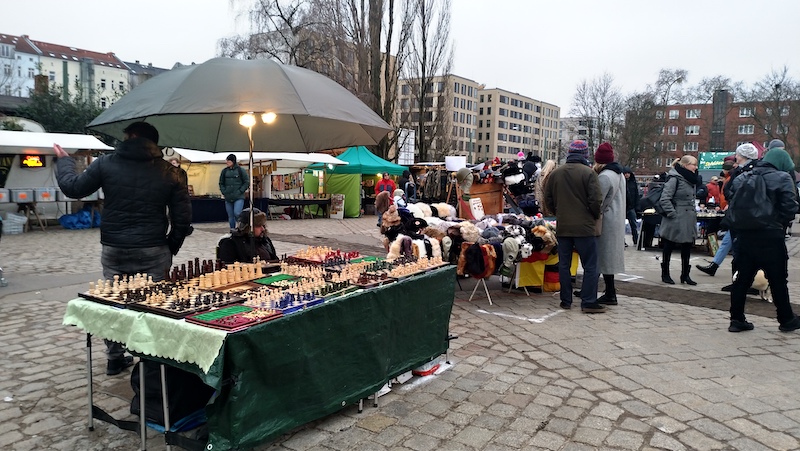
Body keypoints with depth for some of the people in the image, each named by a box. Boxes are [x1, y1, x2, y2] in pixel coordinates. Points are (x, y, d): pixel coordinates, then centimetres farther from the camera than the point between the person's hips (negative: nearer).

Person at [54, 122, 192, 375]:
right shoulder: (168, 171, 0)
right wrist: (171, 247, 10)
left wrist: (63, 160, 26)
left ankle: (115, 359, 25)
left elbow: (73, 188, 8)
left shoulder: (106, 164, -1)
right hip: (154, 251, -1)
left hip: (114, 250, 1)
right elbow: (183, 216, -1)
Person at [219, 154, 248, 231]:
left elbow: (247, 183, 0)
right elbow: (221, 183, 17)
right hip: (228, 198, 4)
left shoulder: (241, 170, -2)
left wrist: (240, 191, -9)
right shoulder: (224, 171, 8)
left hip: (239, 198, -4)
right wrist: (224, 192, 3)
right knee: (230, 216, 7)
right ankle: (232, 230, 18)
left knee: (237, 213, -20)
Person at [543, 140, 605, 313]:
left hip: (562, 226, 5)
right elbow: (596, 200, -13)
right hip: (585, 226, -4)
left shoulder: (554, 174, 5)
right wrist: (595, 216, 4)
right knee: (590, 266, 3)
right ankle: (588, 302, 2)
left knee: (564, 265, 11)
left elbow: (548, 201, 8)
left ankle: (566, 300, 16)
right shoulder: (588, 173, -10)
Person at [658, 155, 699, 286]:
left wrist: (693, 212, 14)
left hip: (688, 220, 8)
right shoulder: (674, 178, -13)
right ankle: (665, 274, 14)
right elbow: (665, 198, -19)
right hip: (675, 221, -8)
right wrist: (672, 214, -20)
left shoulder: (690, 179, 13)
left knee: (687, 248, 10)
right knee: (668, 247, 4)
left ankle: (685, 275, 19)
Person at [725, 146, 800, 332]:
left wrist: (740, 222, 13)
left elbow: (731, 204, 9)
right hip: (770, 237, -5)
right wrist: (779, 222, 8)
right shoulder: (782, 178, -4)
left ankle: (737, 319, 12)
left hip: (743, 235, 5)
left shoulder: (741, 178, 12)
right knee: (778, 279, 8)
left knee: (742, 278, 9)